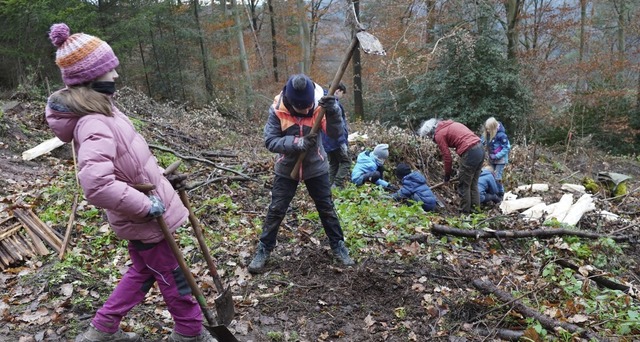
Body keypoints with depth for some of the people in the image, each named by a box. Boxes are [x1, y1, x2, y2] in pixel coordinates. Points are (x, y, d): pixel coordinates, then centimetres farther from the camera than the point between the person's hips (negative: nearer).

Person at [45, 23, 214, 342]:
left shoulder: (101, 110, 4)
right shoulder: (94, 124, -29)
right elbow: (96, 185, -41)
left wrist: (160, 176, 14)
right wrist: (146, 205, -30)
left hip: (141, 217, 9)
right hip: (145, 220, -9)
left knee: (141, 272, 27)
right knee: (174, 280, 11)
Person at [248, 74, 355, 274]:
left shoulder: (320, 105, -16)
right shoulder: (277, 110, -18)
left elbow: (335, 134, -25)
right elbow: (270, 141, -20)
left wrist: (333, 112, -44)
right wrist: (297, 143, -34)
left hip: (316, 167, 1)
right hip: (287, 169, 0)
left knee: (327, 208, 9)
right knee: (276, 210, 4)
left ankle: (338, 247, 25)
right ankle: (263, 250, 19)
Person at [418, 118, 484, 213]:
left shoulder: (439, 135, -2)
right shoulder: (449, 125, 21)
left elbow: (447, 157, -2)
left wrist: (447, 175, 12)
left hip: (470, 153, -9)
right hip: (480, 148, 9)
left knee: (463, 186, 4)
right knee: (473, 184, 18)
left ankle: (465, 212, 11)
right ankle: (475, 208, 23)